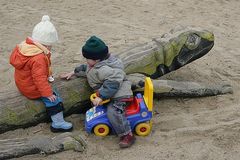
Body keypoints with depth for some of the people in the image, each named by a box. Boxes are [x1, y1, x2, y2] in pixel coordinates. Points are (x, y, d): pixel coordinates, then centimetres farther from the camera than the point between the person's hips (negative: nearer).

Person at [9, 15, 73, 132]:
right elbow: (39, 78, -33)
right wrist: (48, 93, -25)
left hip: (22, 84, 10)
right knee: (54, 99, -7)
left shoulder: (24, 45, 0)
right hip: (32, 90, -10)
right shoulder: (39, 58, -33)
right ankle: (58, 123, -1)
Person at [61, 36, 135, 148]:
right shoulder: (94, 64, 6)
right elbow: (85, 68, 27)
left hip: (118, 94, -12)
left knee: (113, 112, -29)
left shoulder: (103, 69, -29)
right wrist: (73, 72, 29)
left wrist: (101, 97, -34)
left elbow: (112, 84, -37)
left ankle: (127, 135, -22)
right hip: (109, 93, 12)